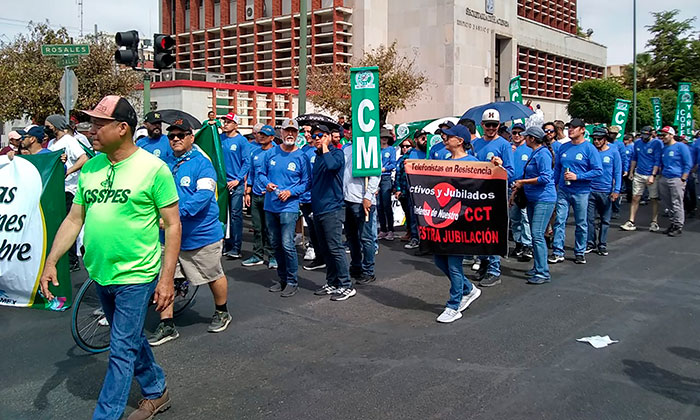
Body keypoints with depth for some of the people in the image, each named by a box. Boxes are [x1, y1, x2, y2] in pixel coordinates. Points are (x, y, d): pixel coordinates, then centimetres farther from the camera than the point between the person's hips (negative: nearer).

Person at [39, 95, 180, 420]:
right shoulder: (90, 168, 4)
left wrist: (166, 278, -15)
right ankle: (157, 393, 40)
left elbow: (172, 224, -11)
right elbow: (74, 218, 10)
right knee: (132, 341, 20)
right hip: (100, 275, 7)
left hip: (136, 277, -6)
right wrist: (51, 262, 3)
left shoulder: (153, 168, -12)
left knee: (122, 351, 0)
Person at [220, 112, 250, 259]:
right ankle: (227, 244, 20)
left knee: (236, 215, -3)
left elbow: (246, 162, -6)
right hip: (222, 182, 4)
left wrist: (238, 179, -12)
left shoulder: (242, 141, -3)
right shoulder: (219, 138, 8)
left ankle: (236, 248, 1)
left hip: (236, 184, -4)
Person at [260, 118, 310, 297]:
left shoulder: (301, 157, -3)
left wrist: (290, 192, -15)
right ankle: (282, 279, 27)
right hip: (270, 206, 5)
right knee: (275, 244, 13)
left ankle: (292, 281, 3)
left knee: (287, 245, -11)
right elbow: (262, 173, 13)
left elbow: (306, 183, -1)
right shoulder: (271, 153, 5)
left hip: (289, 206, -5)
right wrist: (267, 183, -8)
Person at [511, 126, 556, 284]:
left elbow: (545, 178, -22)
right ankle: (537, 267, 23)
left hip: (544, 199, -10)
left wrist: (523, 182, -15)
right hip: (533, 199, 10)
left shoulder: (543, 153, -14)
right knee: (535, 234, 13)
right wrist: (519, 186, 19)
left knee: (537, 234, -13)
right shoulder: (534, 153, 16)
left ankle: (543, 273, -9)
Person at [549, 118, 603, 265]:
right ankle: (557, 252, 3)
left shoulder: (589, 149, -6)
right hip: (563, 191, 3)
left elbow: (598, 170, -12)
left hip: (581, 192, -3)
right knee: (559, 221, -2)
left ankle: (580, 253, 20)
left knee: (581, 224, 8)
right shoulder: (563, 147, 7)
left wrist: (577, 176, -18)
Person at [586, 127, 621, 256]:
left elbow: (617, 172, -1)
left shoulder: (613, 152, -1)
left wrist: (616, 190, -8)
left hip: (606, 191, -1)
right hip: (591, 190, 1)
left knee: (605, 220, 8)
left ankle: (602, 245, 18)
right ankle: (591, 243, 14)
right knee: (590, 219, 2)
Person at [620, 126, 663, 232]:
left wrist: (653, 175, -16)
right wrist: (631, 172, 15)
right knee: (635, 198, 1)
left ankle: (654, 223, 12)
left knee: (654, 199, 5)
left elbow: (658, 161, -10)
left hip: (651, 175, -4)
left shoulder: (657, 143, -7)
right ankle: (631, 222, 2)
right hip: (638, 175, 4)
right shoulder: (637, 143, 8)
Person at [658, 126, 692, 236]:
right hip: (664, 179, 7)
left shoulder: (681, 146, -5)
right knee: (668, 204, 11)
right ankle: (673, 223, 22)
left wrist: (683, 179, -12)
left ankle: (679, 226, 3)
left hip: (676, 179, -7)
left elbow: (688, 164, -6)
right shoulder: (663, 148, 16)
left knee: (677, 204, -5)